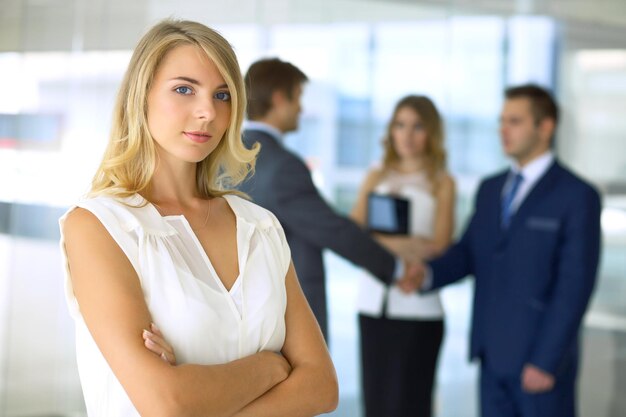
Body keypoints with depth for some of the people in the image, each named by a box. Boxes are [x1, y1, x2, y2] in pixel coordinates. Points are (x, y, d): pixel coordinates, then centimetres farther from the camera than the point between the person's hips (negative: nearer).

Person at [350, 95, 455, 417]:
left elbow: (439, 246, -8)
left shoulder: (441, 183, 2)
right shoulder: (376, 178, 12)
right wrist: (402, 244, -16)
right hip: (372, 305, 3)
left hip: (417, 309, -3)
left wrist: (376, 240, -12)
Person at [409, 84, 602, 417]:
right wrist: (426, 274, -15)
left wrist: (546, 361, -16)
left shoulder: (577, 196, -8)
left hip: (542, 355, -6)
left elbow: (575, 286, -12)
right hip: (493, 353, 6)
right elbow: (467, 254, 6)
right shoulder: (490, 189, 12)